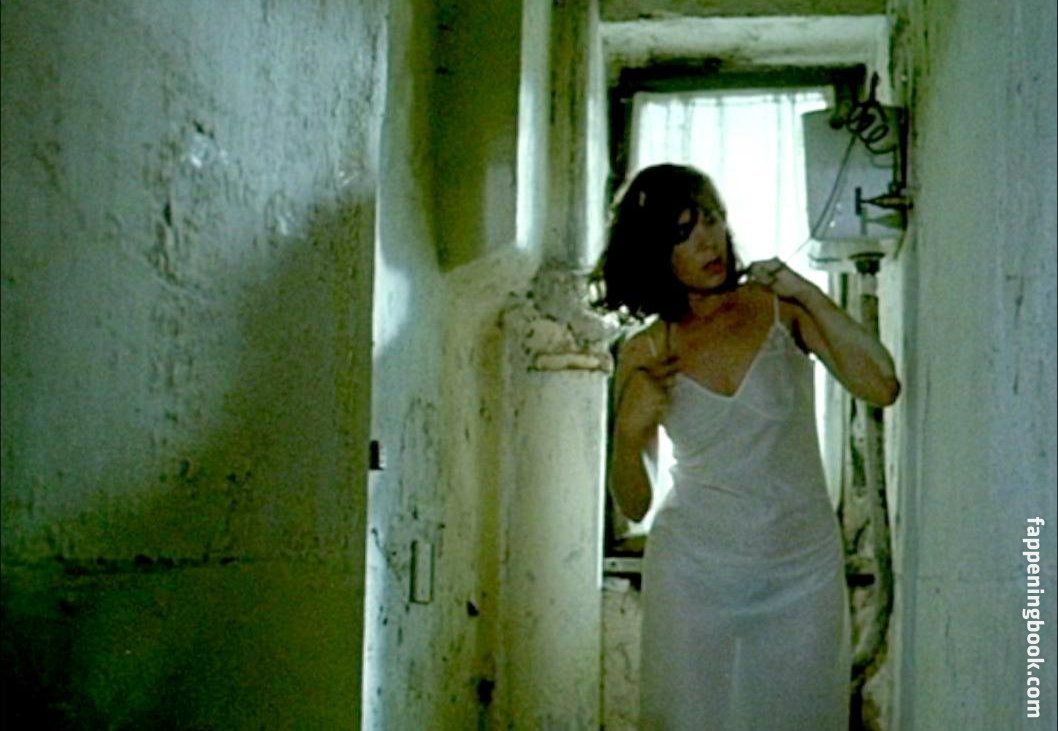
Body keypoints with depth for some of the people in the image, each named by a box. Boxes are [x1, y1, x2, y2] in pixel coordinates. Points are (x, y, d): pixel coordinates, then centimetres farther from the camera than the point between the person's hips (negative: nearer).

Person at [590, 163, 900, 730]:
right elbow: (634, 506, 5)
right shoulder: (644, 354, 1)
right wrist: (628, 431, -14)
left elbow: (882, 387, -15)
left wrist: (808, 295, -15)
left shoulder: (781, 308, -2)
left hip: (801, 572, 0)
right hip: (694, 575, 1)